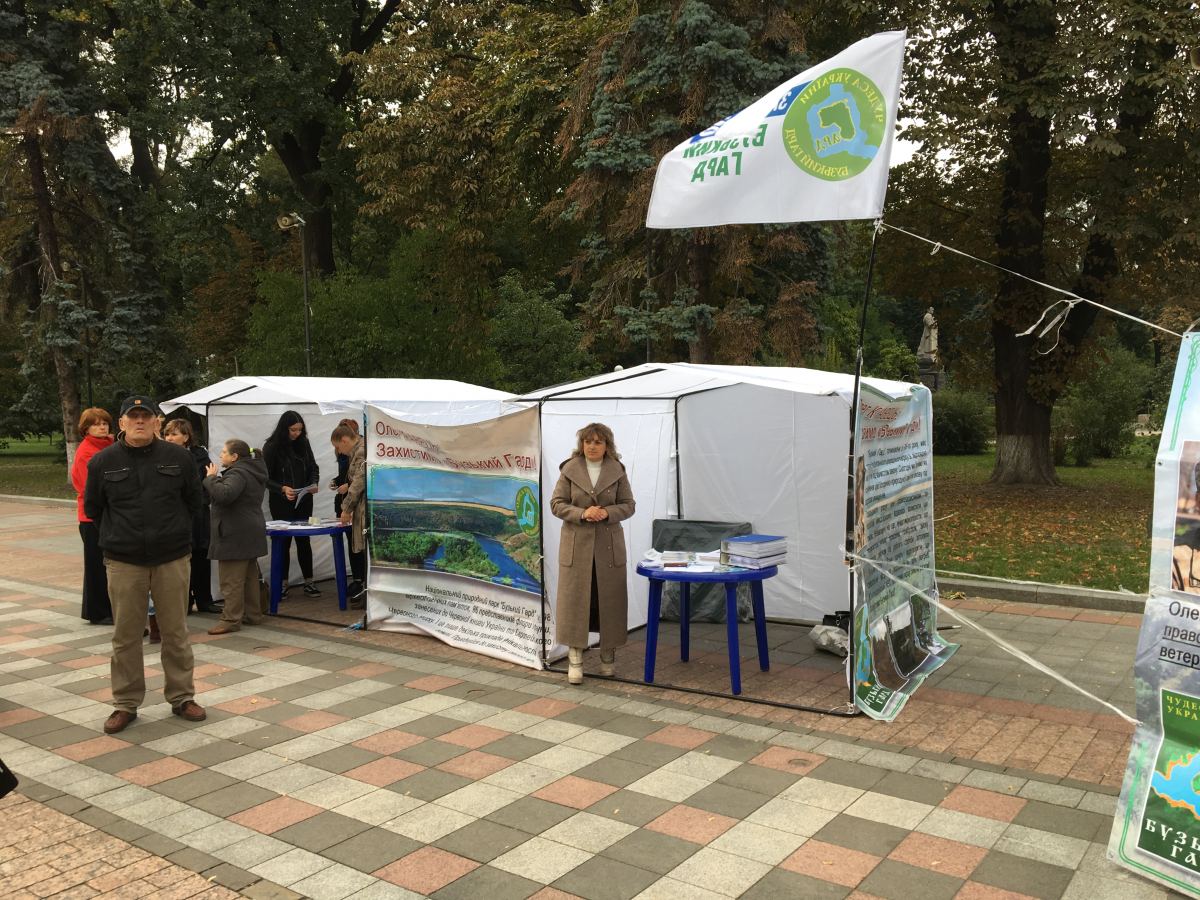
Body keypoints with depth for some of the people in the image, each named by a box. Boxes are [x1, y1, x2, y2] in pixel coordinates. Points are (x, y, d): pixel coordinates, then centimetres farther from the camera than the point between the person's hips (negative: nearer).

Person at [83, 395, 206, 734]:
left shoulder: (178, 457, 0)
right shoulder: (103, 462, 0)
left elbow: (193, 501, 12)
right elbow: (92, 507, 11)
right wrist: (118, 534, 10)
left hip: (172, 559, 0)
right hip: (123, 562, 0)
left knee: (176, 633, 8)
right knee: (125, 636, 6)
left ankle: (182, 697, 20)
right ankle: (125, 704, 18)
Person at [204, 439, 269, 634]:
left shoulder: (238, 473, -17)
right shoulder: (252, 471, 15)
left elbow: (224, 494, -34)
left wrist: (211, 478, -18)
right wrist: (215, 478, 14)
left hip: (236, 535, -10)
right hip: (251, 533, 11)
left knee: (231, 580, -6)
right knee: (250, 576, 15)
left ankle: (231, 619, -4)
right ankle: (253, 614, 22)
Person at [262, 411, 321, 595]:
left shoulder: (303, 443, 2)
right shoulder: (272, 447, -9)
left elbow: (313, 468, 12)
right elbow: (266, 478, -9)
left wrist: (313, 483, -8)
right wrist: (282, 489, -25)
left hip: (304, 500, 3)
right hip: (281, 503, -3)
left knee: (304, 540, 6)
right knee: (284, 540, 3)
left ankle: (308, 581, 12)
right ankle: (282, 583, 14)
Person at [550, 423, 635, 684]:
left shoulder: (617, 471, 2)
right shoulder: (569, 469, -1)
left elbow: (628, 505, 5)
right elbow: (557, 504, -1)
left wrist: (607, 513, -15)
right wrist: (582, 513, -16)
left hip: (609, 544, 1)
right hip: (576, 544, -1)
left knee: (609, 599, 7)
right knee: (575, 599, -1)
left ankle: (608, 655, 22)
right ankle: (575, 658, 6)